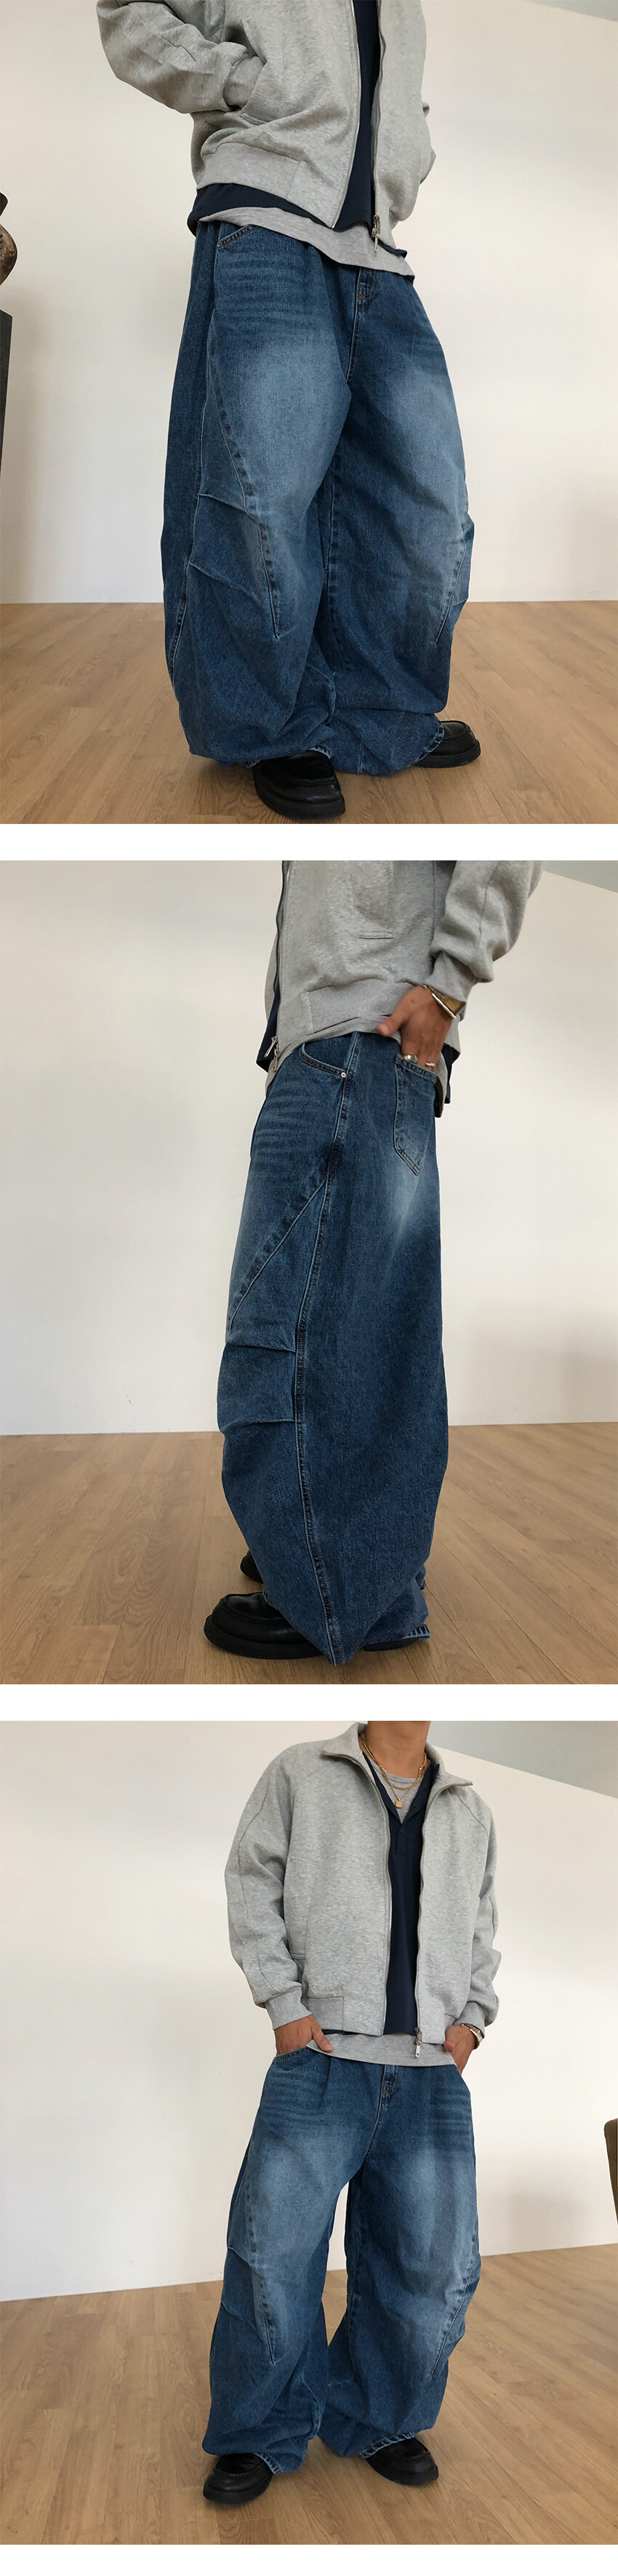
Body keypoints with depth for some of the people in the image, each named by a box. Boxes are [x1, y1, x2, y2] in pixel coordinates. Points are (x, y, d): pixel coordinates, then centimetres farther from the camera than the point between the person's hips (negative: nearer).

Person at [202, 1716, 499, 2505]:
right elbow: (251, 1886, 3)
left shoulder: (469, 1811, 16)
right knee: (275, 2253, -4)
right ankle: (261, 2435, 14)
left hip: (433, 2077, 3)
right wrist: (285, 2003, -6)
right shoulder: (299, 1774, 5)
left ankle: (378, 2421, 21)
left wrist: (472, 2016, 7)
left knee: (435, 2264, 2)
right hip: (322, 2059, -3)